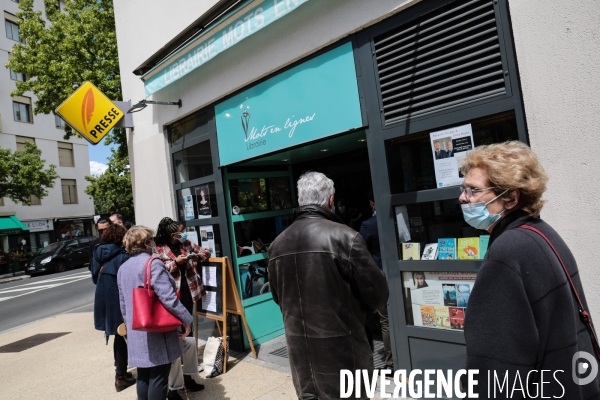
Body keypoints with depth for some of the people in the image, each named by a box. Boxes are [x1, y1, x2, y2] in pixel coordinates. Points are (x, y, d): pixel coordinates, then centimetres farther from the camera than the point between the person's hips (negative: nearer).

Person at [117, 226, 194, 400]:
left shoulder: (122, 268, 10)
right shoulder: (153, 263, -16)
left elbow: (123, 304, 17)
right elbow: (168, 298, -22)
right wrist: (186, 319, -13)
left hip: (137, 332, 8)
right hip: (157, 331, -8)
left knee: (143, 375, 17)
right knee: (158, 377, 2)